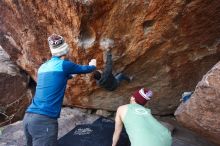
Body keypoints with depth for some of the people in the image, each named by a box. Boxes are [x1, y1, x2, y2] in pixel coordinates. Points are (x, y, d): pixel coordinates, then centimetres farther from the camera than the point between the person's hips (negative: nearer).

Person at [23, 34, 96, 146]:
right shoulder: (64, 65, -4)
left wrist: (70, 75, 53)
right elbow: (85, 69, 13)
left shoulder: (43, 67, 16)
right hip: (44, 120, -8)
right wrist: (93, 65, 35)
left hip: (28, 117, 8)